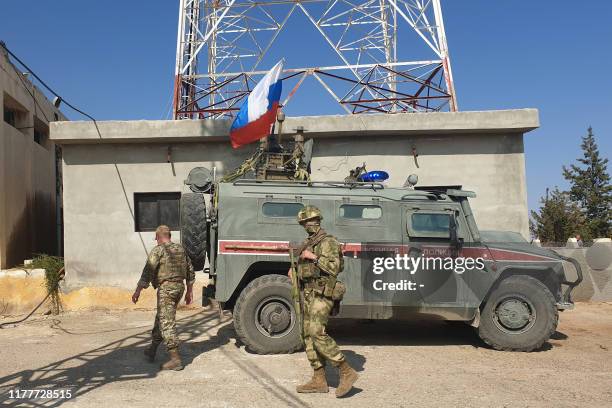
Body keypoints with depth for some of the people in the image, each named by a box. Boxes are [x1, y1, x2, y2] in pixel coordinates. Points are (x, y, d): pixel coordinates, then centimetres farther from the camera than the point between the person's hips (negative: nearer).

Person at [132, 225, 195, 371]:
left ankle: (175, 359, -9)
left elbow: (147, 272, -14)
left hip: (166, 288, -8)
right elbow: (190, 271, 17)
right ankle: (152, 350, 33)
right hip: (179, 287, 8)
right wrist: (189, 291, 23)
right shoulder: (180, 249, 13)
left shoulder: (158, 250, -8)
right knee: (161, 318, 21)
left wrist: (137, 291, -10)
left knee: (167, 323, -7)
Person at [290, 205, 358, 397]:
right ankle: (319, 380, 14)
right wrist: (295, 269, 16)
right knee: (308, 335, 7)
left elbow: (334, 267, -20)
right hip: (308, 294, 9)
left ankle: (346, 372, -9)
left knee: (317, 333, -18)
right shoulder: (307, 244, 18)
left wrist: (314, 257, -21)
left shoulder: (328, 242, -9)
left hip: (321, 295, -9)